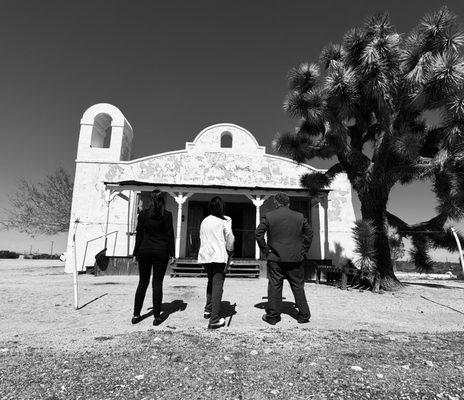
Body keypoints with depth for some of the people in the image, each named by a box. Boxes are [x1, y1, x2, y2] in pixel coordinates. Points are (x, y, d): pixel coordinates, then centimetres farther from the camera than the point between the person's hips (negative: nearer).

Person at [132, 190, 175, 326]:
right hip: (161, 251, -2)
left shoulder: (143, 214, 1)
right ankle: (157, 316, 7)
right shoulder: (167, 215, -4)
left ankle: (136, 315, 16)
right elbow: (170, 235, -4)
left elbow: (139, 234, 3)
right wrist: (171, 253, 2)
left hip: (145, 250, 2)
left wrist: (136, 252, 10)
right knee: (157, 283, 3)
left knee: (143, 282, 11)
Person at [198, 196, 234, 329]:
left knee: (211, 282, 23)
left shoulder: (204, 221, 11)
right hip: (219, 256, -6)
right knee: (217, 285, -5)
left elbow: (201, 238, 12)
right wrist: (230, 250, 10)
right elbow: (229, 237, -5)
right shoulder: (225, 220, -3)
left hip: (205, 255, 6)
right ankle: (214, 319, -7)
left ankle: (208, 310, 31)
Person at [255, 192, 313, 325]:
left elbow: (258, 233, -7)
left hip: (275, 258, -2)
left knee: (274, 286, 5)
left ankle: (272, 316, 11)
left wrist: (266, 250, -1)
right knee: (298, 287, 12)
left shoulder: (269, 216, -3)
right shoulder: (299, 217, 6)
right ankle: (303, 315, 19)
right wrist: (303, 251, 14)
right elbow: (309, 233, 11)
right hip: (295, 259, 2)